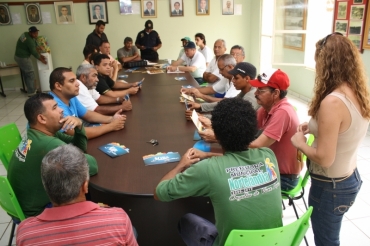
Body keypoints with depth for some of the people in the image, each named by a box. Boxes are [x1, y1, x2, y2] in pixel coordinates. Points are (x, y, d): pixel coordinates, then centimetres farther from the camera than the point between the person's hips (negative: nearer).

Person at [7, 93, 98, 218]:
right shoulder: (50, 145, -33)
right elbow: (92, 166, -28)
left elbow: (79, 147, 1)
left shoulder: (34, 134, -4)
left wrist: (79, 126, -18)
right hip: (36, 212, -8)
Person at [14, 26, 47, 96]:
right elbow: (33, 52, -16)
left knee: (26, 74, 18)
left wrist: (39, 55, 6)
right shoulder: (29, 40, -25)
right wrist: (41, 59, -1)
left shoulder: (25, 34, 4)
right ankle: (31, 92, 6)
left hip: (18, 56, 10)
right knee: (31, 75, -1)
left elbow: (33, 47, 9)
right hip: (23, 58, -10)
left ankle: (30, 90, 29)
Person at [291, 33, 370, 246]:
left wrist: (300, 143, -11)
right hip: (351, 179, 8)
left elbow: (324, 158, -27)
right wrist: (315, 127, 7)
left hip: (330, 186, -8)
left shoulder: (332, 102, -29)